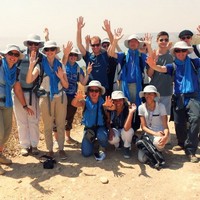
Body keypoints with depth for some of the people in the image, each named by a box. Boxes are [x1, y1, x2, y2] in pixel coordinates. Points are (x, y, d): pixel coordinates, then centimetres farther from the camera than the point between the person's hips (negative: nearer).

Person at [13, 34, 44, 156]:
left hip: (33, 93, 0)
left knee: (34, 121, 7)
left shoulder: (42, 58, 2)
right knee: (22, 121, 7)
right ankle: (25, 145, 20)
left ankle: (34, 145, 20)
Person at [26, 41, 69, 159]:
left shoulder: (60, 65, 5)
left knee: (61, 124, 7)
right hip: (46, 97, -2)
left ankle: (61, 148, 18)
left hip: (60, 97, 2)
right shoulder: (41, 65, -3)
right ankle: (50, 150, 18)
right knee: (48, 126, 6)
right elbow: (29, 80, -17)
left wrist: (61, 77, -16)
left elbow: (66, 85, 3)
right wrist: (31, 65, -28)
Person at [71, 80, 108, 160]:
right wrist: (77, 98, -55)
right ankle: (92, 141, 28)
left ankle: (102, 149, 1)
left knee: (102, 136, -36)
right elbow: (74, 104, -31)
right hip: (88, 128, 1)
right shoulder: (85, 102, -12)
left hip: (100, 127, -1)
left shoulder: (102, 102, -14)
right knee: (86, 153, -7)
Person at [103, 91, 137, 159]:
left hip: (126, 131, -1)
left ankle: (127, 148, -4)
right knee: (112, 140, -32)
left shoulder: (127, 109, -27)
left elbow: (126, 128, -40)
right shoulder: (110, 108, -19)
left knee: (129, 130, -37)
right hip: (114, 130, 1)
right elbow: (107, 121, -1)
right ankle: (118, 144, 9)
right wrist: (110, 129, -21)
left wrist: (131, 112, -47)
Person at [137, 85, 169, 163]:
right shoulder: (141, 107, -3)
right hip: (148, 134, 2)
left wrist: (166, 136, -33)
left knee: (158, 142, -39)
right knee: (142, 159, -18)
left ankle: (158, 151, 0)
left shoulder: (161, 106, -8)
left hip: (160, 133, -1)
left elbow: (165, 126, -11)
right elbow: (143, 127, -4)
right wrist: (155, 133, -22)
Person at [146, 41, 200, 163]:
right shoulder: (173, 66, 7)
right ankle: (182, 143, 32)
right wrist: (153, 66, -35)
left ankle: (190, 150, -15)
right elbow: (162, 69, -11)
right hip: (179, 98, 2)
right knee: (179, 123, 4)